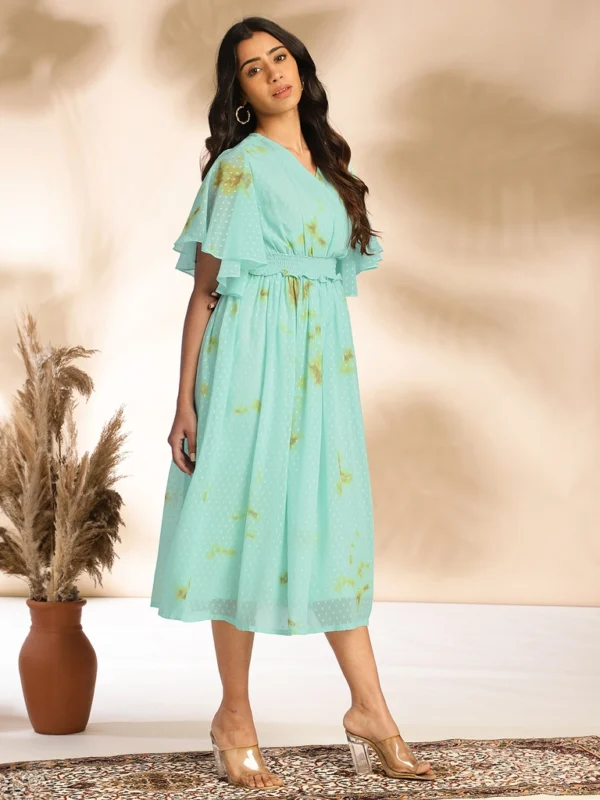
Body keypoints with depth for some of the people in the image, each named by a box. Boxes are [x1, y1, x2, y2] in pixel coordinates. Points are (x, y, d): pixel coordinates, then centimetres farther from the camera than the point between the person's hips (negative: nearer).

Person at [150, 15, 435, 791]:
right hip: (255, 358, -6)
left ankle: (369, 709, 13)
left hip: (323, 361, 6)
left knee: (333, 525, 8)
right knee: (249, 522, -2)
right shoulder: (239, 166, -4)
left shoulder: (326, 163, 15)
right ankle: (235, 720, 8)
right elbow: (205, 289, -7)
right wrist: (185, 400, -11)